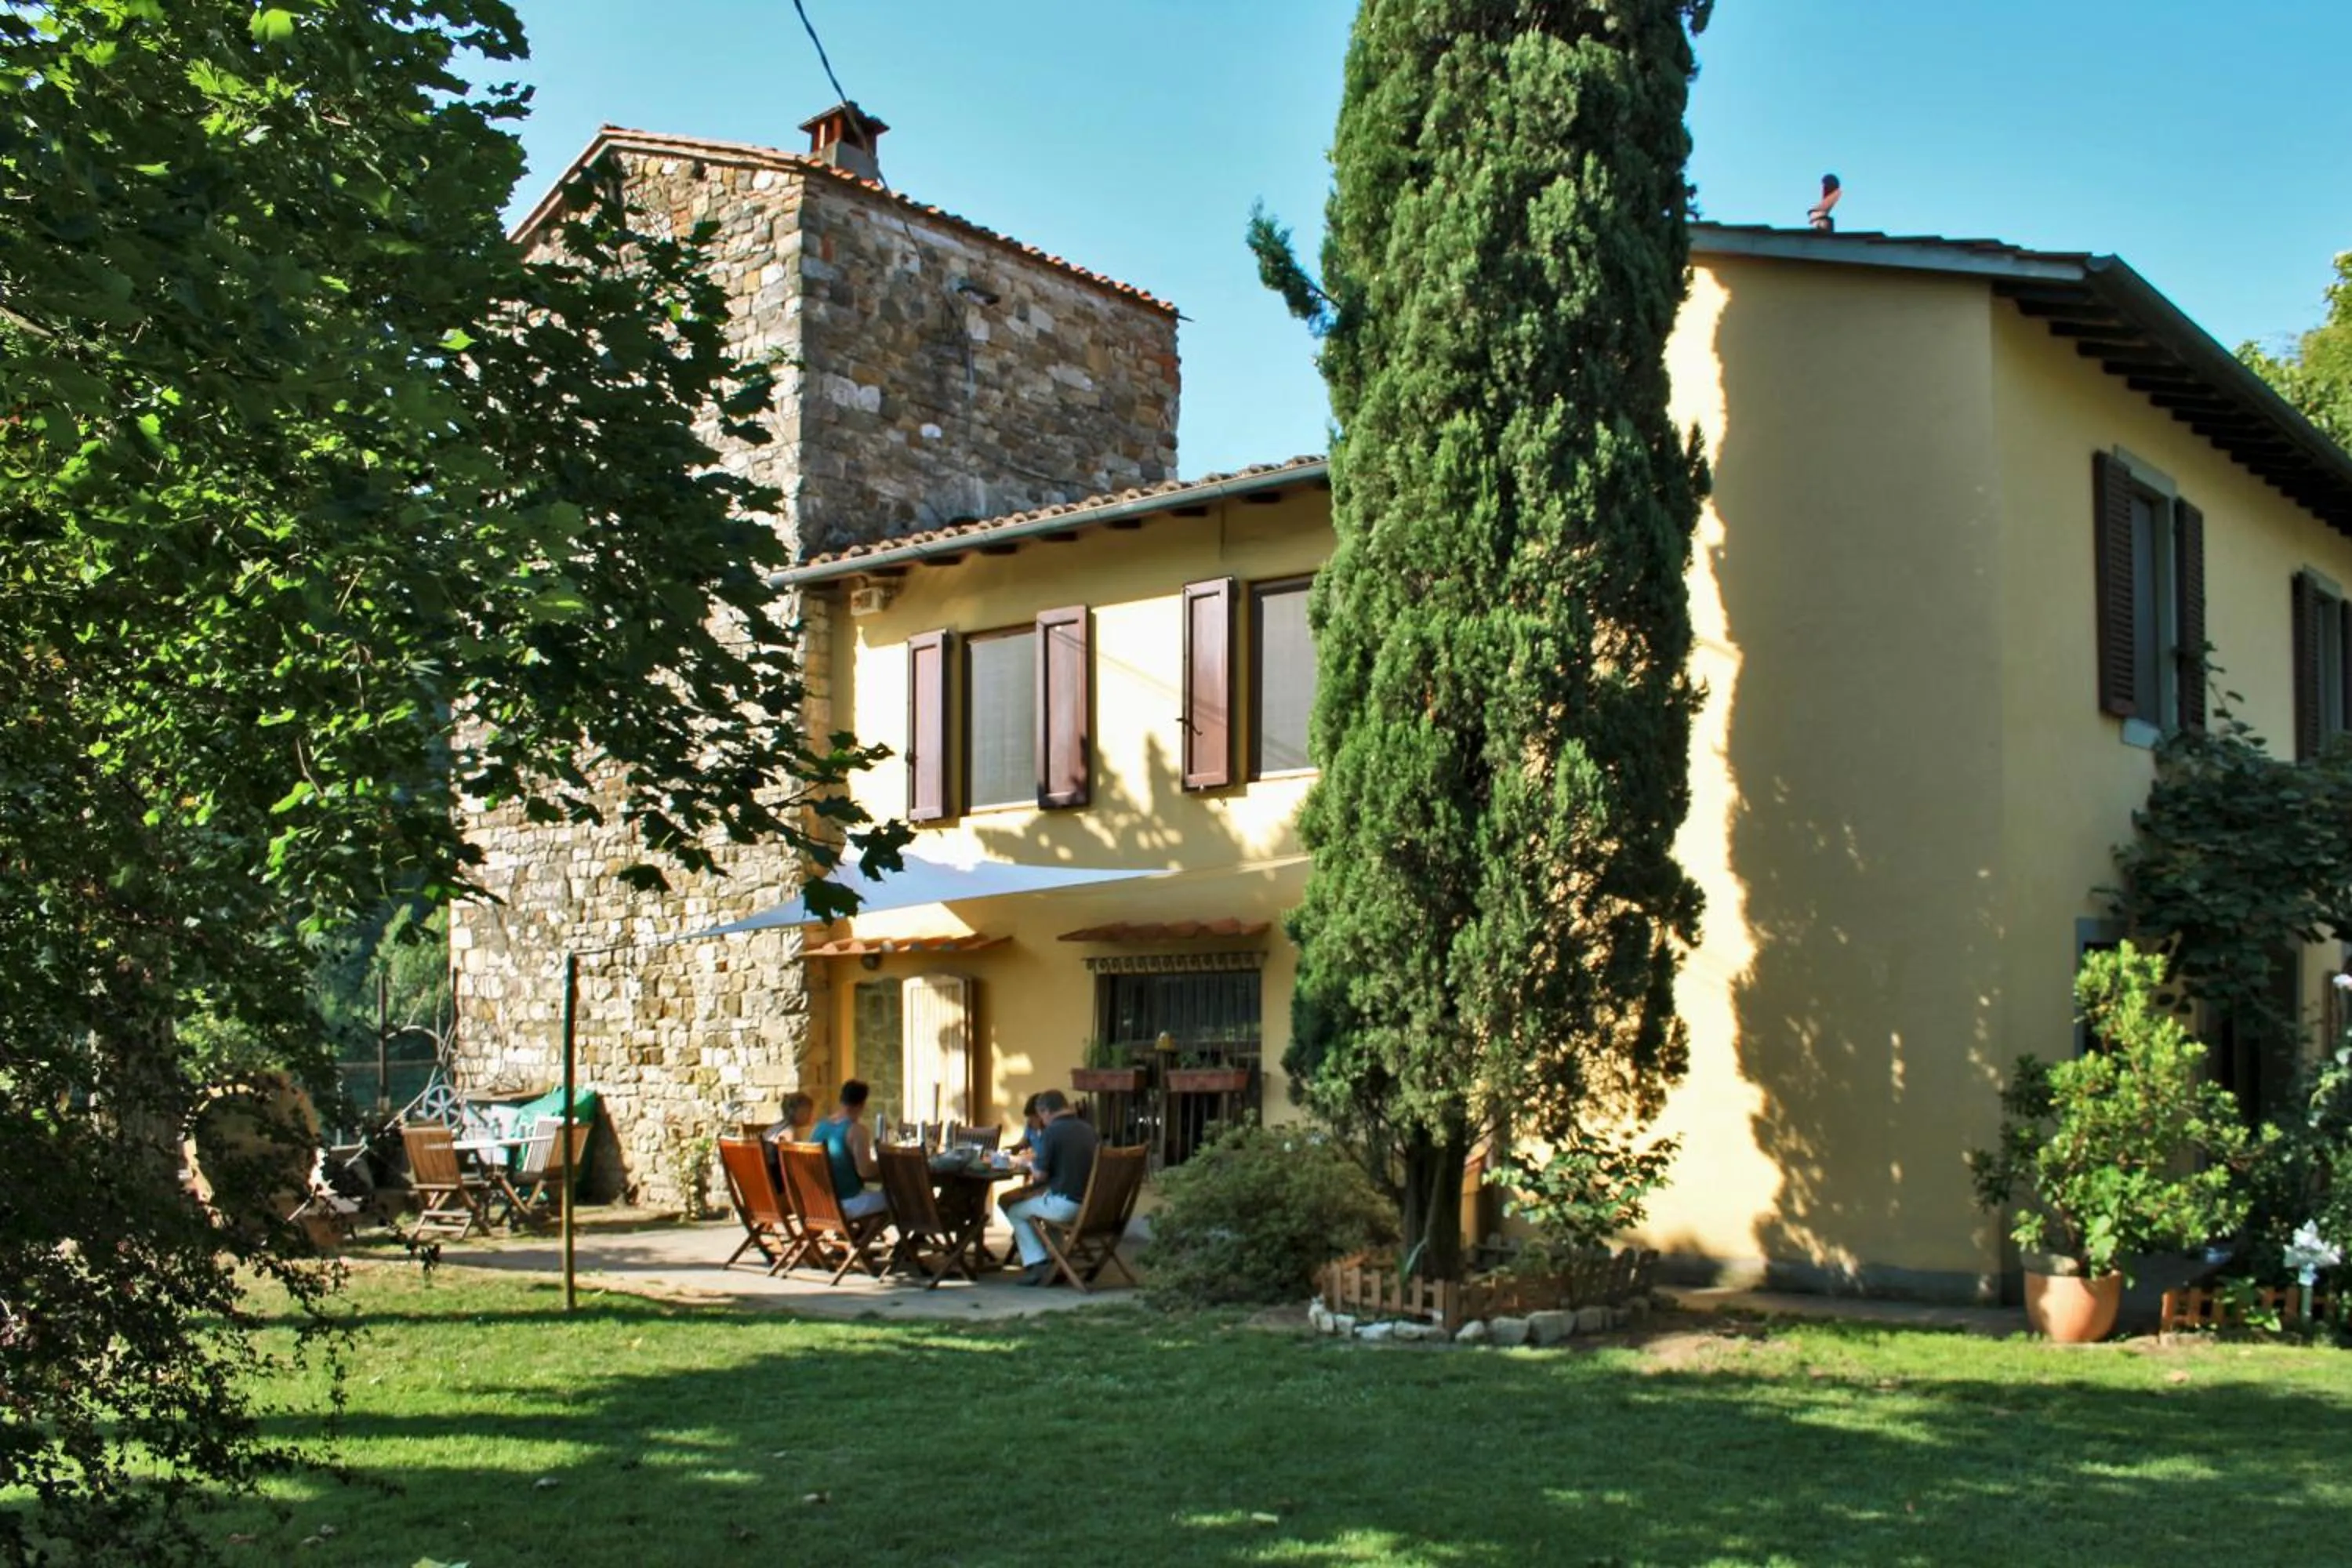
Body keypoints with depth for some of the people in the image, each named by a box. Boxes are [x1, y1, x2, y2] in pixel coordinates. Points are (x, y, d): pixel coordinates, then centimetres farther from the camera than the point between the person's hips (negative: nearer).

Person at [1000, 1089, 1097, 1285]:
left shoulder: (1052, 1132, -13)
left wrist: (1031, 1163, 11)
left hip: (1067, 1206, -7)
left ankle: (1037, 1263, 7)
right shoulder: (1089, 1130, 8)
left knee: (1015, 1210, 16)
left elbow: (1040, 1174, -12)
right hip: (1092, 1205, 7)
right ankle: (1056, 1261, 33)